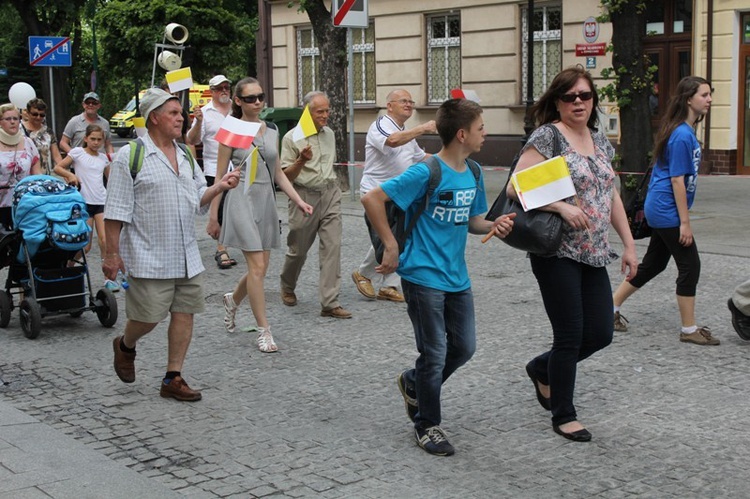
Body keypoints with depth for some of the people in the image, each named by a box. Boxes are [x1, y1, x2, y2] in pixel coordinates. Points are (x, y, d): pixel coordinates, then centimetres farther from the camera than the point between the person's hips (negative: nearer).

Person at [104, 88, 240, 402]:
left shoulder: (185, 157, 13)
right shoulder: (130, 156, -7)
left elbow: (198, 201, 17)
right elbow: (116, 211, -9)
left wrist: (219, 187, -2)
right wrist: (112, 253, -11)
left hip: (187, 256, 6)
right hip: (149, 256, -6)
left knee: (184, 313, 5)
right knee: (148, 317, -2)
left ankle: (173, 379, 15)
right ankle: (125, 346, 32)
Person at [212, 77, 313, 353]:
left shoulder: (271, 132, 11)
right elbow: (220, 176, -2)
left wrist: (298, 200, 6)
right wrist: (213, 216, -3)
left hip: (266, 199, 6)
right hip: (242, 199, -6)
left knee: (259, 268, 8)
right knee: (257, 267, -10)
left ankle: (232, 299, 39)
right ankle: (264, 331, -1)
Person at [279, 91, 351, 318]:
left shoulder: (329, 134, 9)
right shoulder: (292, 137, -8)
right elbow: (286, 176, -10)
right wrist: (301, 160, -25)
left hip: (330, 193, 4)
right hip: (305, 195, -4)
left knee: (332, 245, -7)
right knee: (298, 248, 8)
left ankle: (330, 303, -8)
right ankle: (287, 287, 37)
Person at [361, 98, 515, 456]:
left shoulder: (473, 175, 6)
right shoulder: (427, 173, -17)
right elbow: (371, 199, -18)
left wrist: (493, 226, -6)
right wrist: (391, 247, -17)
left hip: (457, 277, 8)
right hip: (423, 276, -7)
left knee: (464, 347, 13)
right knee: (435, 353, 1)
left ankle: (413, 383, 38)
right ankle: (427, 425, 19)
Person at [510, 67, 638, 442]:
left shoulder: (600, 141, 13)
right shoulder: (547, 136, -9)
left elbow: (612, 196, 18)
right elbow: (516, 187, -17)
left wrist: (629, 245, 14)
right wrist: (562, 206, -25)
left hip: (593, 256, 7)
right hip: (557, 253, -7)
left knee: (600, 334, 7)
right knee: (571, 336, -1)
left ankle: (542, 369, 33)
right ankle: (563, 416, 17)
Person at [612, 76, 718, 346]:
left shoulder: (686, 132, 12)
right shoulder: (682, 136, -19)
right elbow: (677, 180, -20)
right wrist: (685, 222, -19)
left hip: (660, 211, 10)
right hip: (668, 212, -10)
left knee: (653, 264, 16)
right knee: (690, 266, -3)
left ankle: (611, 309, 25)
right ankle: (689, 330, 6)